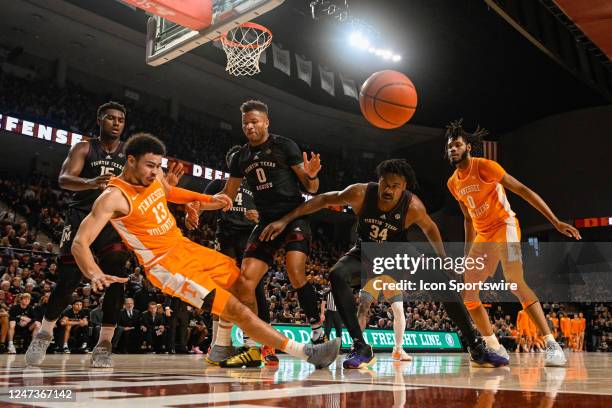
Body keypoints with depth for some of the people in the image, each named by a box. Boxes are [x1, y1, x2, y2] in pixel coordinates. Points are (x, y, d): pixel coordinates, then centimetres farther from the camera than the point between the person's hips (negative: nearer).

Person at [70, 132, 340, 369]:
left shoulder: (154, 175, 0)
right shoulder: (113, 197, -20)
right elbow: (80, 243, -25)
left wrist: (208, 200, 13)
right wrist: (95, 275, -44)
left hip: (184, 246, 9)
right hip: (166, 264, -9)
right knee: (236, 309, -15)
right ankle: (305, 353, -12)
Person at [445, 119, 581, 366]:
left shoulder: (484, 166, -12)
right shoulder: (453, 183, 9)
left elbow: (522, 190, -15)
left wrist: (555, 221, -21)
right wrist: (467, 255, 18)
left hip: (504, 227, -8)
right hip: (483, 236, 8)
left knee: (515, 282, -25)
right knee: (467, 292, 3)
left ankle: (552, 346, -20)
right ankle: (495, 349, 13)